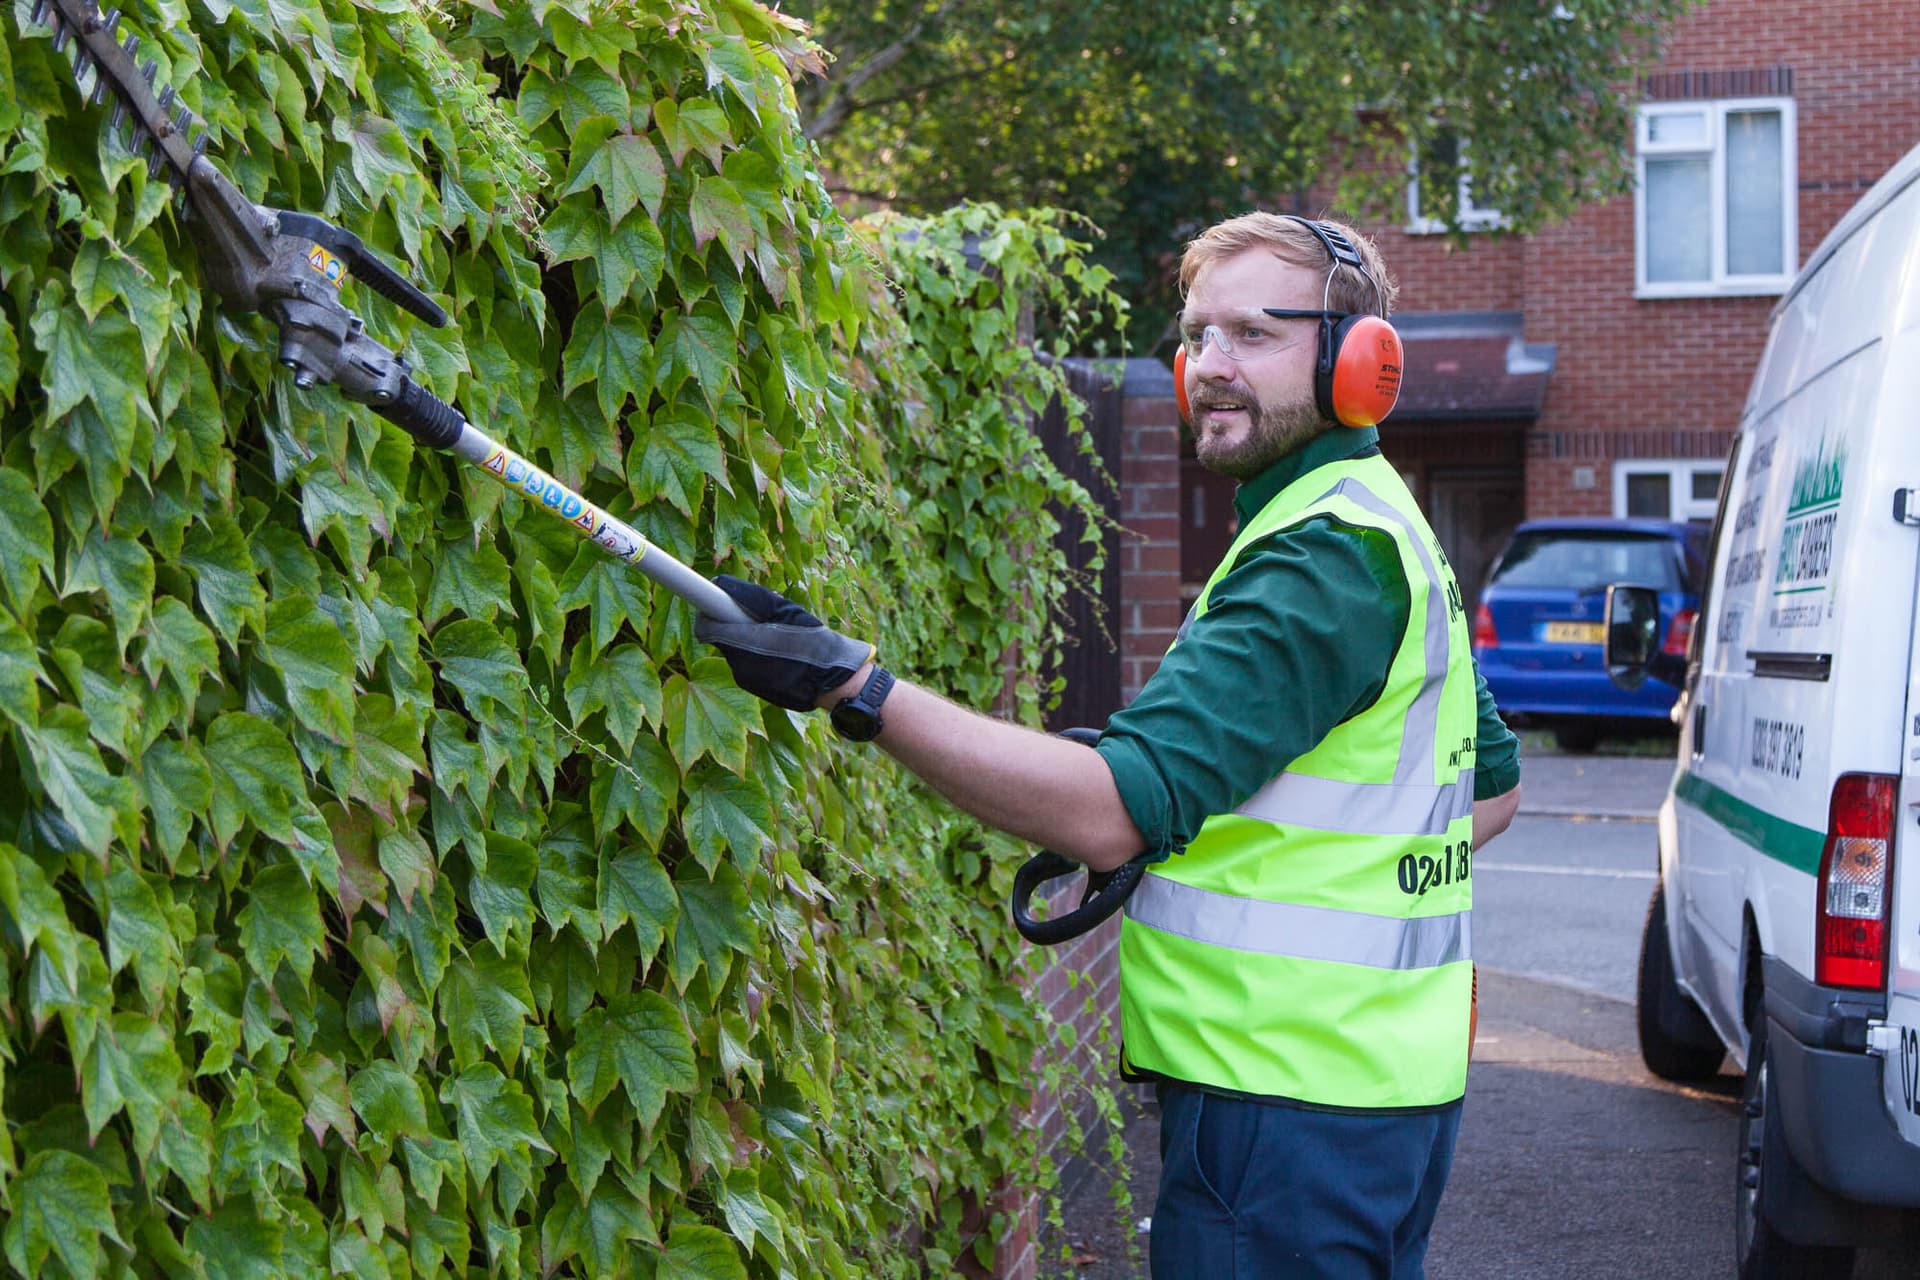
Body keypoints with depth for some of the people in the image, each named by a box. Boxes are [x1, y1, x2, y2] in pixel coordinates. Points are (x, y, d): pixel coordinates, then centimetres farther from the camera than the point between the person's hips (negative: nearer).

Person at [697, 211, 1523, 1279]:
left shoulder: (1324, 559, -19)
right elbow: (1496, 788, 26)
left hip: (1293, 1105, -11)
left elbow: (1117, 809, -29)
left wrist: (856, 687, -31)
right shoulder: (1383, 531, 15)